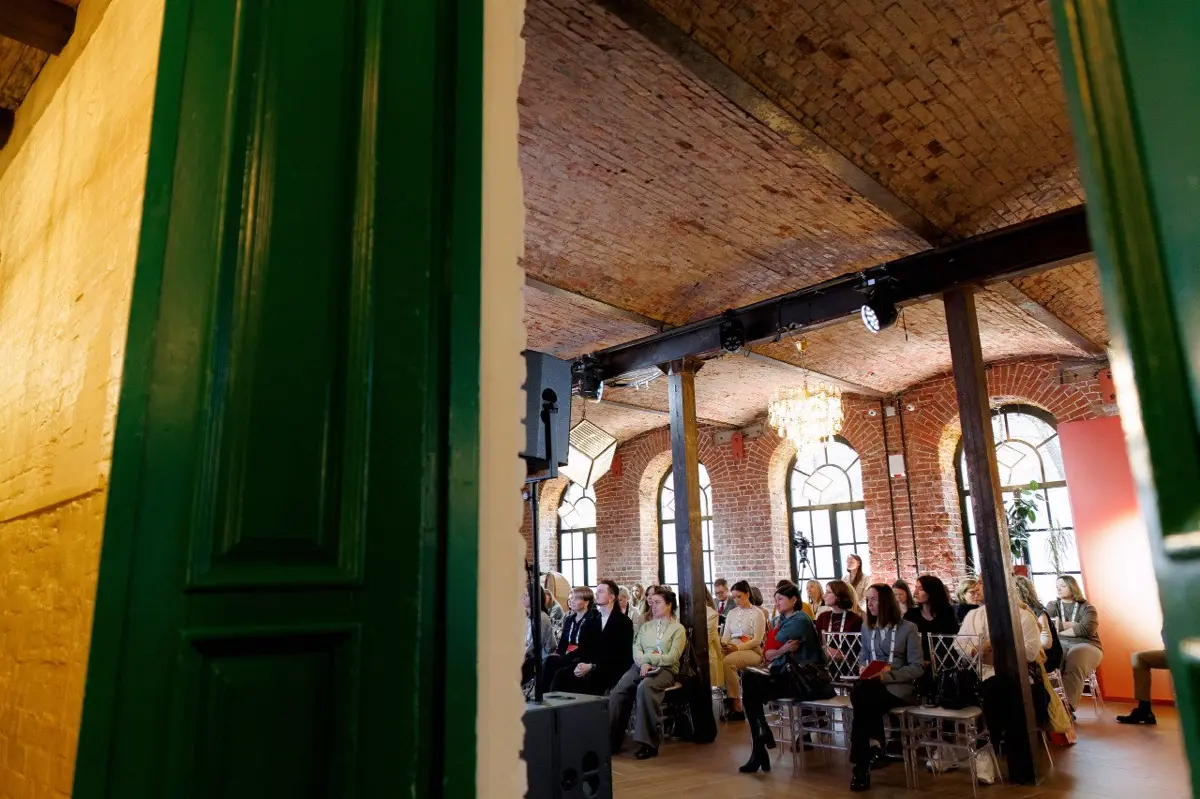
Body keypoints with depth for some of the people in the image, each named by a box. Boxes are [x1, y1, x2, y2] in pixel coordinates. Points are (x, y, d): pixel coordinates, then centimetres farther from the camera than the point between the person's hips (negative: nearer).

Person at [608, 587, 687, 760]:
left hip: (665, 670, -5)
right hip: (641, 667, 5)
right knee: (618, 692, -24)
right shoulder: (646, 626, 22)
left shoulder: (678, 628, 6)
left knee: (644, 687, -37)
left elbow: (672, 658, -5)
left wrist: (647, 657, -7)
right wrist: (644, 663, -11)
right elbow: (636, 650, 10)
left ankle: (649, 742, -30)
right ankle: (612, 740, -17)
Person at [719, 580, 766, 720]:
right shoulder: (731, 613, 18)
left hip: (752, 651, -5)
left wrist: (738, 647, -19)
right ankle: (727, 701, -21)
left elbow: (757, 640, -7)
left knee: (727, 662, -35)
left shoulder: (757, 613, 1)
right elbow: (726, 635, 13)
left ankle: (736, 706, -26)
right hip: (732, 649, 5)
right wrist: (722, 645, -11)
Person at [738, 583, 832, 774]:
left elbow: (772, 645, -11)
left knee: (752, 688, -22)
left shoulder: (799, 620, -11)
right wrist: (783, 649, -13)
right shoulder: (781, 620, 15)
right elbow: (767, 654, 5)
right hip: (785, 674, 8)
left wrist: (776, 623, 2)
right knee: (749, 679, -21)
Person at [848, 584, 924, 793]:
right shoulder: (867, 628, 17)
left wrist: (887, 676, -18)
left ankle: (862, 763, -21)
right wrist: (865, 670, -1)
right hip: (871, 685, 4)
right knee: (859, 693, -35)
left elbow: (917, 667, -5)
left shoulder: (908, 628, 0)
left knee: (860, 696, -34)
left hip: (898, 687, -4)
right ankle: (874, 749, -24)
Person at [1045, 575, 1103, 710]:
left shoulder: (1087, 607, 11)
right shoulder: (1052, 605, 19)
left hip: (1085, 645, -1)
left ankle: (1069, 707, -44)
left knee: (1075, 659, -39)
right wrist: (1073, 625, -6)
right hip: (1060, 645, 1)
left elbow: (1086, 630, -9)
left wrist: (1059, 629, -3)